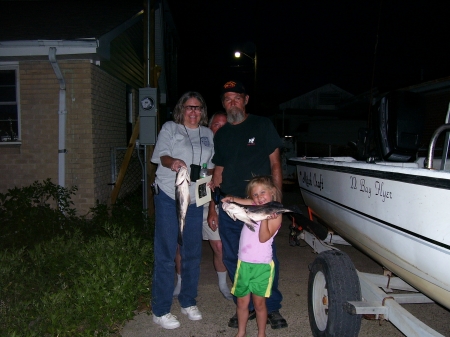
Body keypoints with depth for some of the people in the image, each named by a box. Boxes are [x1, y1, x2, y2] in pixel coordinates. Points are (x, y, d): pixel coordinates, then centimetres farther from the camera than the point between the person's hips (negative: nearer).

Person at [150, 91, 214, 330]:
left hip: (195, 200, 4)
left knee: (192, 253, 10)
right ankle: (160, 310, 9)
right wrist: (172, 161, -29)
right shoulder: (169, 128, 3)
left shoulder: (208, 134, 14)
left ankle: (188, 302, 27)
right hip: (169, 198, -4)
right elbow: (161, 155, -8)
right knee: (165, 254, -2)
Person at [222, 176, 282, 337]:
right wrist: (231, 199, -14)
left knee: (259, 303, 10)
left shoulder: (275, 215, -8)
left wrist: (265, 217, -23)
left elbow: (263, 238, -16)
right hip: (244, 263, 4)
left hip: (262, 266, -4)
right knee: (242, 302, 14)